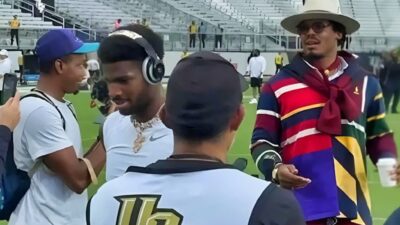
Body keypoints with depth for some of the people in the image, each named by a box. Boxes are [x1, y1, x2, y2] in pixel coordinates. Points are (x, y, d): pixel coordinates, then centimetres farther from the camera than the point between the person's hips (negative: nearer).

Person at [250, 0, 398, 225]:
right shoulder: (278, 85, 3)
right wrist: (275, 168, -17)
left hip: (352, 207, 2)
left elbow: (378, 136, 18)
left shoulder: (365, 82, 10)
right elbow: (262, 140, 2)